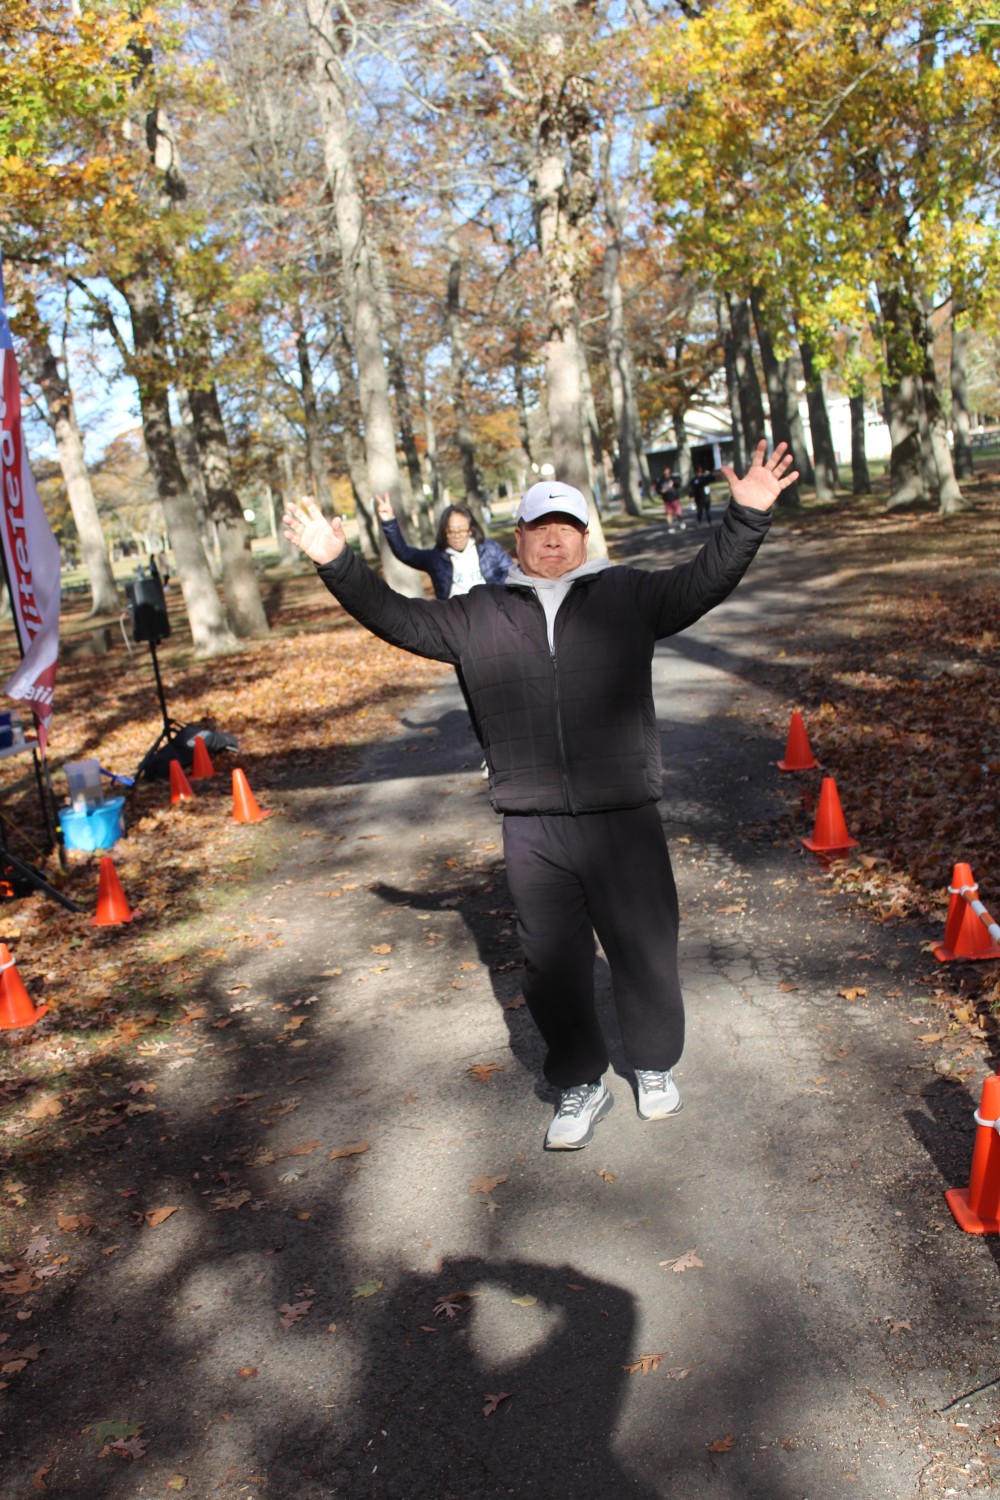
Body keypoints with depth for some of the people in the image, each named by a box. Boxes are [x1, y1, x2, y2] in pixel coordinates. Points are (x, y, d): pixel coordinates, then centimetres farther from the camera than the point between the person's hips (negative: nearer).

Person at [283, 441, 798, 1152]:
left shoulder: (628, 596, 5)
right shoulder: (479, 615, 9)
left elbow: (704, 580, -3)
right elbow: (400, 619, 11)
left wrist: (746, 517, -16)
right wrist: (339, 565, 5)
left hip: (623, 818, -1)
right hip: (531, 830, 2)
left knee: (644, 948, 12)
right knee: (551, 963, 11)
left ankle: (655, 1066, 37)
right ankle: (581, 1084, 31)